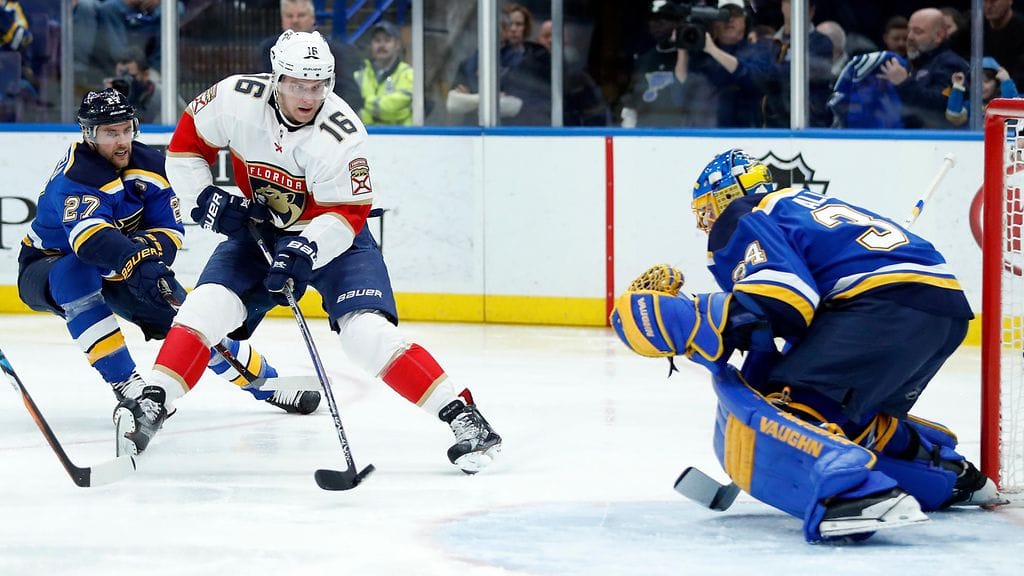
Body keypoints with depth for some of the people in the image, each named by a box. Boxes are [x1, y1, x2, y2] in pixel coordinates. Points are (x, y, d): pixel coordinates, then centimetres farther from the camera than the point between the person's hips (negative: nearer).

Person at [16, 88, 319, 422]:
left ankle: (267, 384, 12)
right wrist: (135, 260, -62)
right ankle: (122, 382, -33)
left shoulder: (149, 165, -8)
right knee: (77, 276, -40)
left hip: (116, 272, 6)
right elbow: (89, 236, -48)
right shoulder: (75, 176, -31)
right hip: (47, 267, -5)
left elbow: (170, 231, -8)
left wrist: (147, 247, -31)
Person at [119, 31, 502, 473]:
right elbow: (187, 143, -2)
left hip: (332, 236, -4)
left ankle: (462, 416, -18)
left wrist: (304, 252, -40)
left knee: (368, 332, -20)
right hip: (257, 227, 4)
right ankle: (152, 405, -9)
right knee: (209, 306, -16)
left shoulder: (341, 134, -27)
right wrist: (205, 197, -13)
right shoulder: (236, 100, -19)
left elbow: (346, 216, -25)